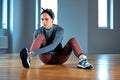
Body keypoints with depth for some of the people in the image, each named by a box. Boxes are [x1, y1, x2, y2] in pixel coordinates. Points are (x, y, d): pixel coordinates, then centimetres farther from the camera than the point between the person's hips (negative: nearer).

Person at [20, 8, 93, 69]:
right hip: (46, 58, 0)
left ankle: (82, 59, -52)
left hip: (59, 58, 0)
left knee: (73, 40, -23)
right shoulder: (38, 32, -6)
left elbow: (53, 46, -32)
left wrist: (35, 52, -44)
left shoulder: (59, 30, -16)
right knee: (40, 36, -26)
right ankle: (28, 58, -53)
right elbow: (36, 46, -8)